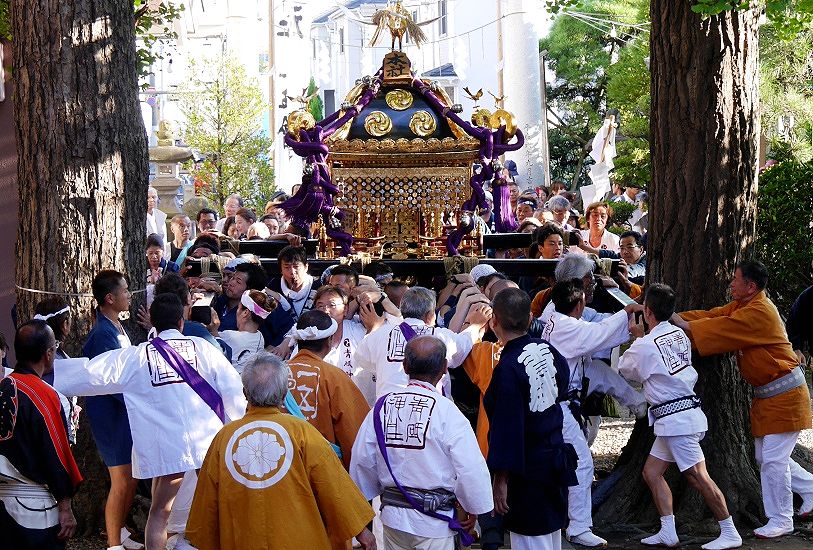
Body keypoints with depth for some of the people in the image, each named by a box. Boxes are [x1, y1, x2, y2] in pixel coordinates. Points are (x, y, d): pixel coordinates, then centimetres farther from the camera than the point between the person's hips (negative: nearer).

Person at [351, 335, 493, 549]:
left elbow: (362, 460, 2)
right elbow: (471, 468, -16)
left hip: (393, 517, 4)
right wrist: (473, 509, 0)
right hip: (434, 523, -4)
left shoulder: (382, 407, -3)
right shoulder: (446, 412, -16)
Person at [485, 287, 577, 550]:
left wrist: (500, 479, -15)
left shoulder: (508, 368, -23)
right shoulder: (546, 349, -2)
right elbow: (562, 390, 17)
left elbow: (507, 429, -21)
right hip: (556, 459, 8)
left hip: (528, 471, -8)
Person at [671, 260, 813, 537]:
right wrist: (677, 316, -10)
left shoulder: (759, 312, -23)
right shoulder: (740, 306, 8)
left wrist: (683, 324, -17)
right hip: (765, 395, 10)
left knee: (773, 459, -6)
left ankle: (781, 521, 6)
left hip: (784, 394, -10)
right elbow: (711, 316, 1)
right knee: (766, 456, 16)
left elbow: (721, 328, -25)